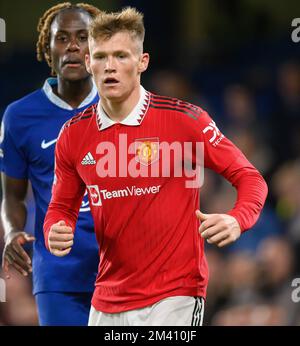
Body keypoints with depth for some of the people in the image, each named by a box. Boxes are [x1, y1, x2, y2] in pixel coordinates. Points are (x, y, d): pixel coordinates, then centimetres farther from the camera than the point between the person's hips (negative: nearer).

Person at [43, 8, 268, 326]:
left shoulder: (184, 119, -9)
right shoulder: (73, 134, 3)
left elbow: (249, 177, -4)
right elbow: (62, 207, 15)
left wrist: (237, 221, -24)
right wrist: (55, 234, -8)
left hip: (174, 297, -4)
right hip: (106, 302, 4)